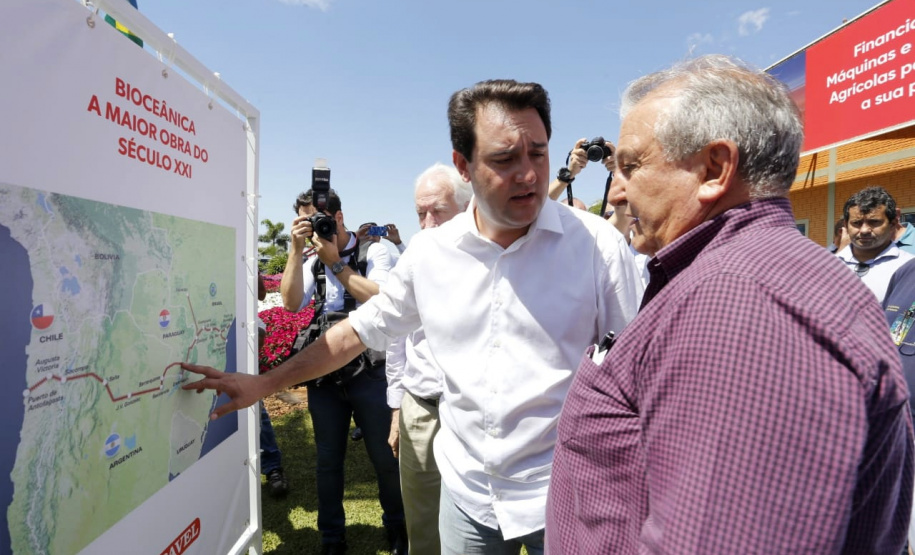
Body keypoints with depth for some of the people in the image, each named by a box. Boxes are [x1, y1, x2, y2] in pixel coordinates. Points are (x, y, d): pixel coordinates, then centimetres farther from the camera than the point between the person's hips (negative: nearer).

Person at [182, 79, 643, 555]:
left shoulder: (597, 244, -13)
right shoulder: (429, 253, -4)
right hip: (467, 493, 3)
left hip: (565, 497, -2)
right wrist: (263, 384, 10)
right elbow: (361, 330, 8)